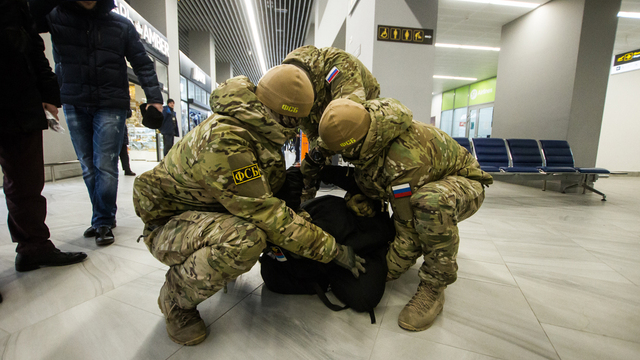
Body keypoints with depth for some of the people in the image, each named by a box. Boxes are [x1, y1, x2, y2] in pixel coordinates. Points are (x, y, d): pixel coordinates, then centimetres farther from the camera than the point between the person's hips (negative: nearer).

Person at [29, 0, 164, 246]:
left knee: (105, 166, -8)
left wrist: (154, 97, -8)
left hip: (111, 106, -2)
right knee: (88, 167, 7)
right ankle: (104, 217, 20)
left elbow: (143, 64, 3)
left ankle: (103, 221, 4)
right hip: (73, 104, 3)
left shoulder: (121, 25, 5)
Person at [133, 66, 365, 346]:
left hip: (213, 211, 8)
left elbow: (274, 186, 9)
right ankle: (176, 299, -7)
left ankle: (223, 262, 15)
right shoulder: (224, 142, -33)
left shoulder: (259, 132, -3)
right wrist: (334, 250, -28)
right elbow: (268, 215, -35)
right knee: (247, 238, -37)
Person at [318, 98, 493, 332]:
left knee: (431, 201, -42)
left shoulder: (404, 159, -40)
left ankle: (433, 288, -20)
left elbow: (410, 228, -33)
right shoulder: (371, 144, -14)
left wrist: (388, 271, -24)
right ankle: (445, 235, 24)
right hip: (423, 186, 8)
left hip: (463, 184, -7)